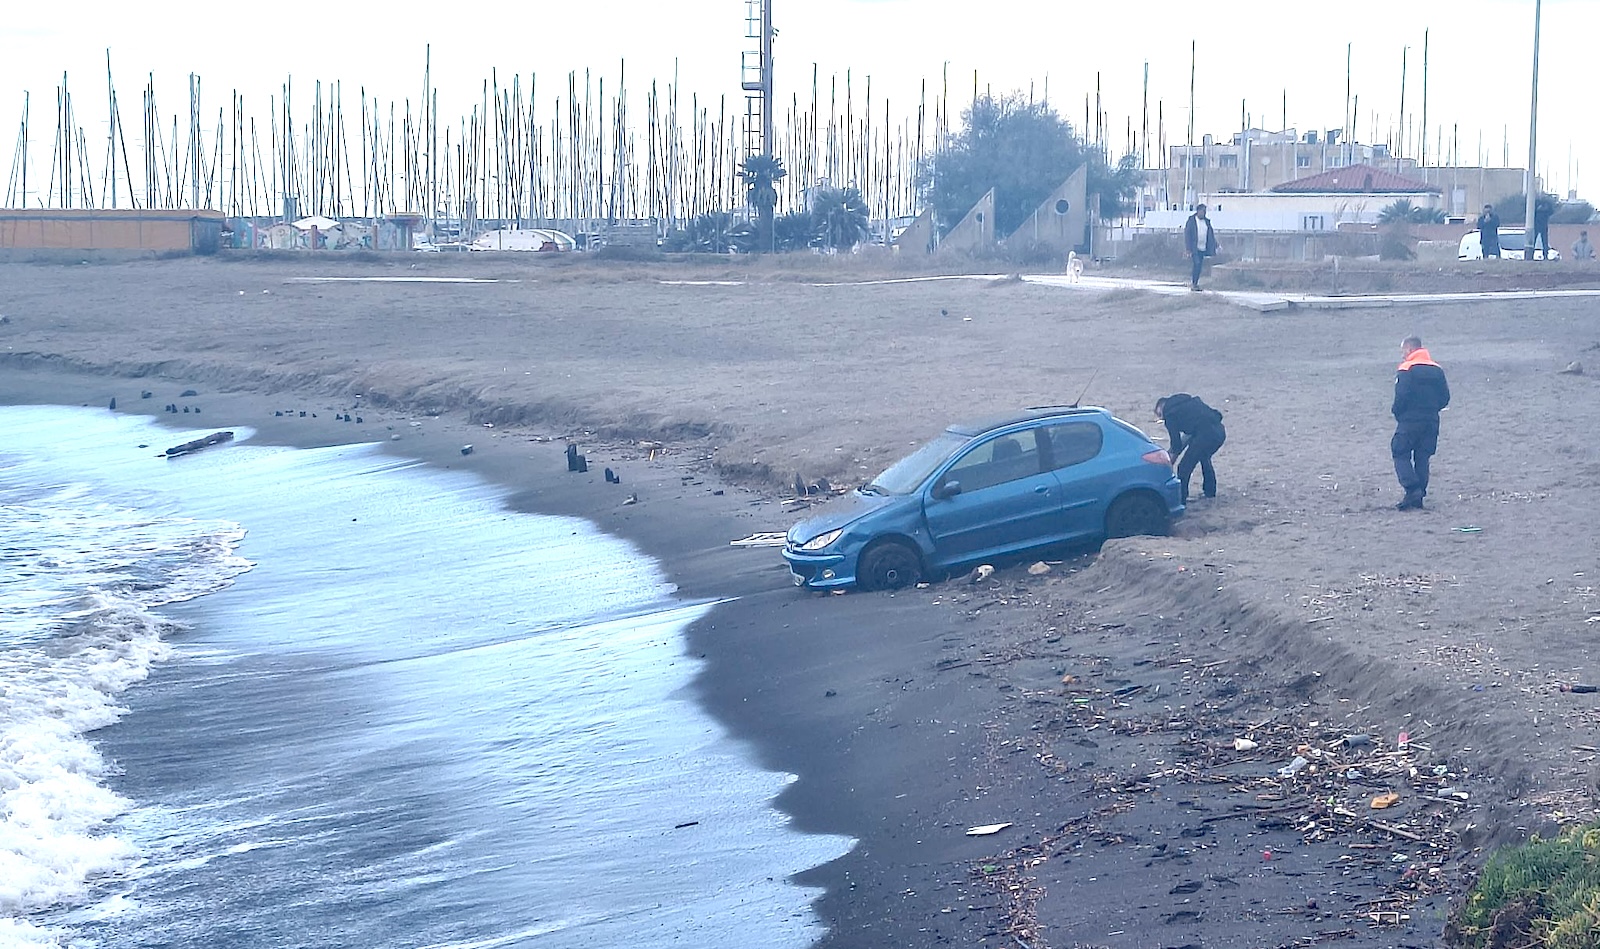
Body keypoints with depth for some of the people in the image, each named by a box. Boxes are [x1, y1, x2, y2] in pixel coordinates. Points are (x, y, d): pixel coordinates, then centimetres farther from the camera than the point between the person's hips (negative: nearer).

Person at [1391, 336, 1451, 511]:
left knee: (1400, 454, 1)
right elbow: (1445, 397, 9)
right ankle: (1418, 498, 10)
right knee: (1422, 458, 10)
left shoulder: (1406, 370, -10)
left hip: (1409, 420, -6)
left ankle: (1412, 489, -17)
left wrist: (1397, 412, -1)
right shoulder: (1437, 370, 10)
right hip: (1431, 421, 6)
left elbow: (1402, 396, -18)